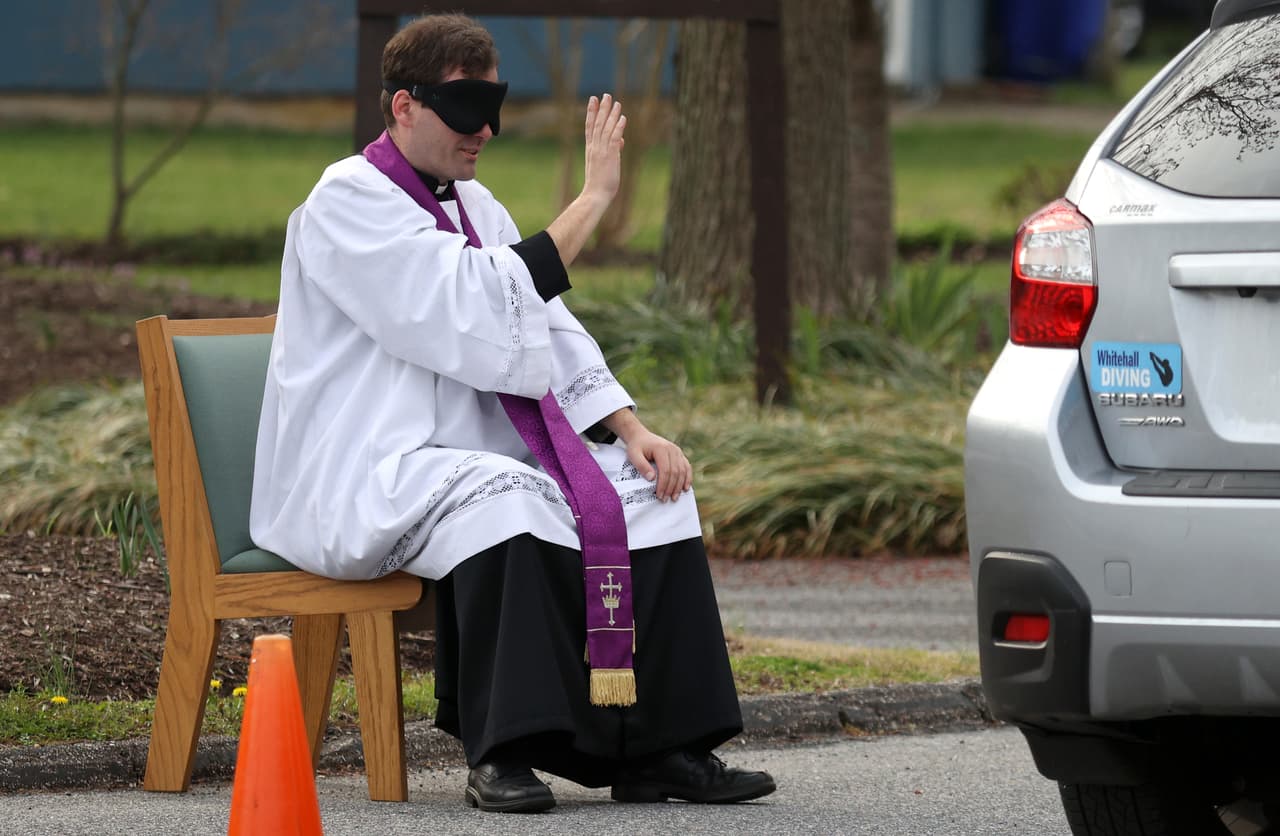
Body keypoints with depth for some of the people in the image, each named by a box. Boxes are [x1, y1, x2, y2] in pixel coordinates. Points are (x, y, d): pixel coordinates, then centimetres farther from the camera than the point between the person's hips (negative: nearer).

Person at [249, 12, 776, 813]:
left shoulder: (473, 205, 18)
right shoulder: (349, 203, -10)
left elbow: (549, 333, 16)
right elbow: (481, 311, -21)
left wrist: (631, 428, -1)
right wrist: (593, 198, -19)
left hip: (478, 457, 9)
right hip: (368, 479, -8)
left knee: (652, 489, -10)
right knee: (505, 500, -37)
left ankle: (661, 746, -14)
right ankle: (502, 755, -31)